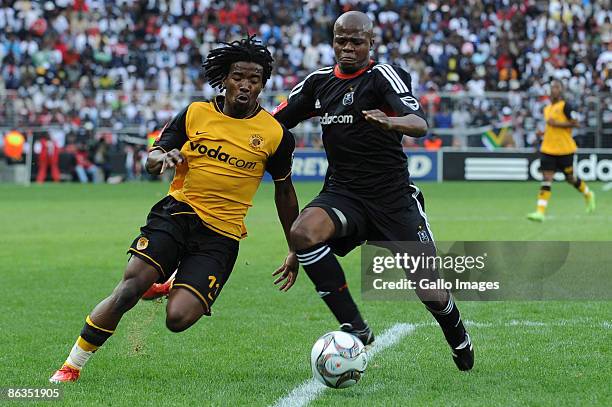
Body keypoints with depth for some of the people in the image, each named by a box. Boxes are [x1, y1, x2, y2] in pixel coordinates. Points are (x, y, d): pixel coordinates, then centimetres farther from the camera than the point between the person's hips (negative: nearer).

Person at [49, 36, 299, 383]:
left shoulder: (275, 134, 2)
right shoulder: (195, 114, 5)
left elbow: (284, 191, 14)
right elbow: (152, 159, 6)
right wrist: (163, 158, -20)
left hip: (221, 235, -1)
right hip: (178, 212, 1)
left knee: (178, 319, -19)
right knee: (130, 286, -22)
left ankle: (161, 289, 19)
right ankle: (72, 367, -6)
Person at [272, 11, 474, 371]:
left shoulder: (384, 76, -9)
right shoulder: (319, 82, 9)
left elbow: (420, 125, -25)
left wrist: (391, 122, -47)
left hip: (393, 199, -4)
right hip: (342, 194, 4)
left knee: (429, 291, -4)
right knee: (302, 232, -30)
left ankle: (460, 340, 33)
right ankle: (354, 327, -20)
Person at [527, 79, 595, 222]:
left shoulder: (565, 106, -8)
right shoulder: (547, 109, 13)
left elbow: (575, 123, -16)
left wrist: (557, 124, -20)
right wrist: (544, 132, 9)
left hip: (565, 149, -5)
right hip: (548, 150, 5)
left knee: (570, 178, 8)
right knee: (546, 179, -6)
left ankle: (588, 195, 38)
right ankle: (540, 212, -14)